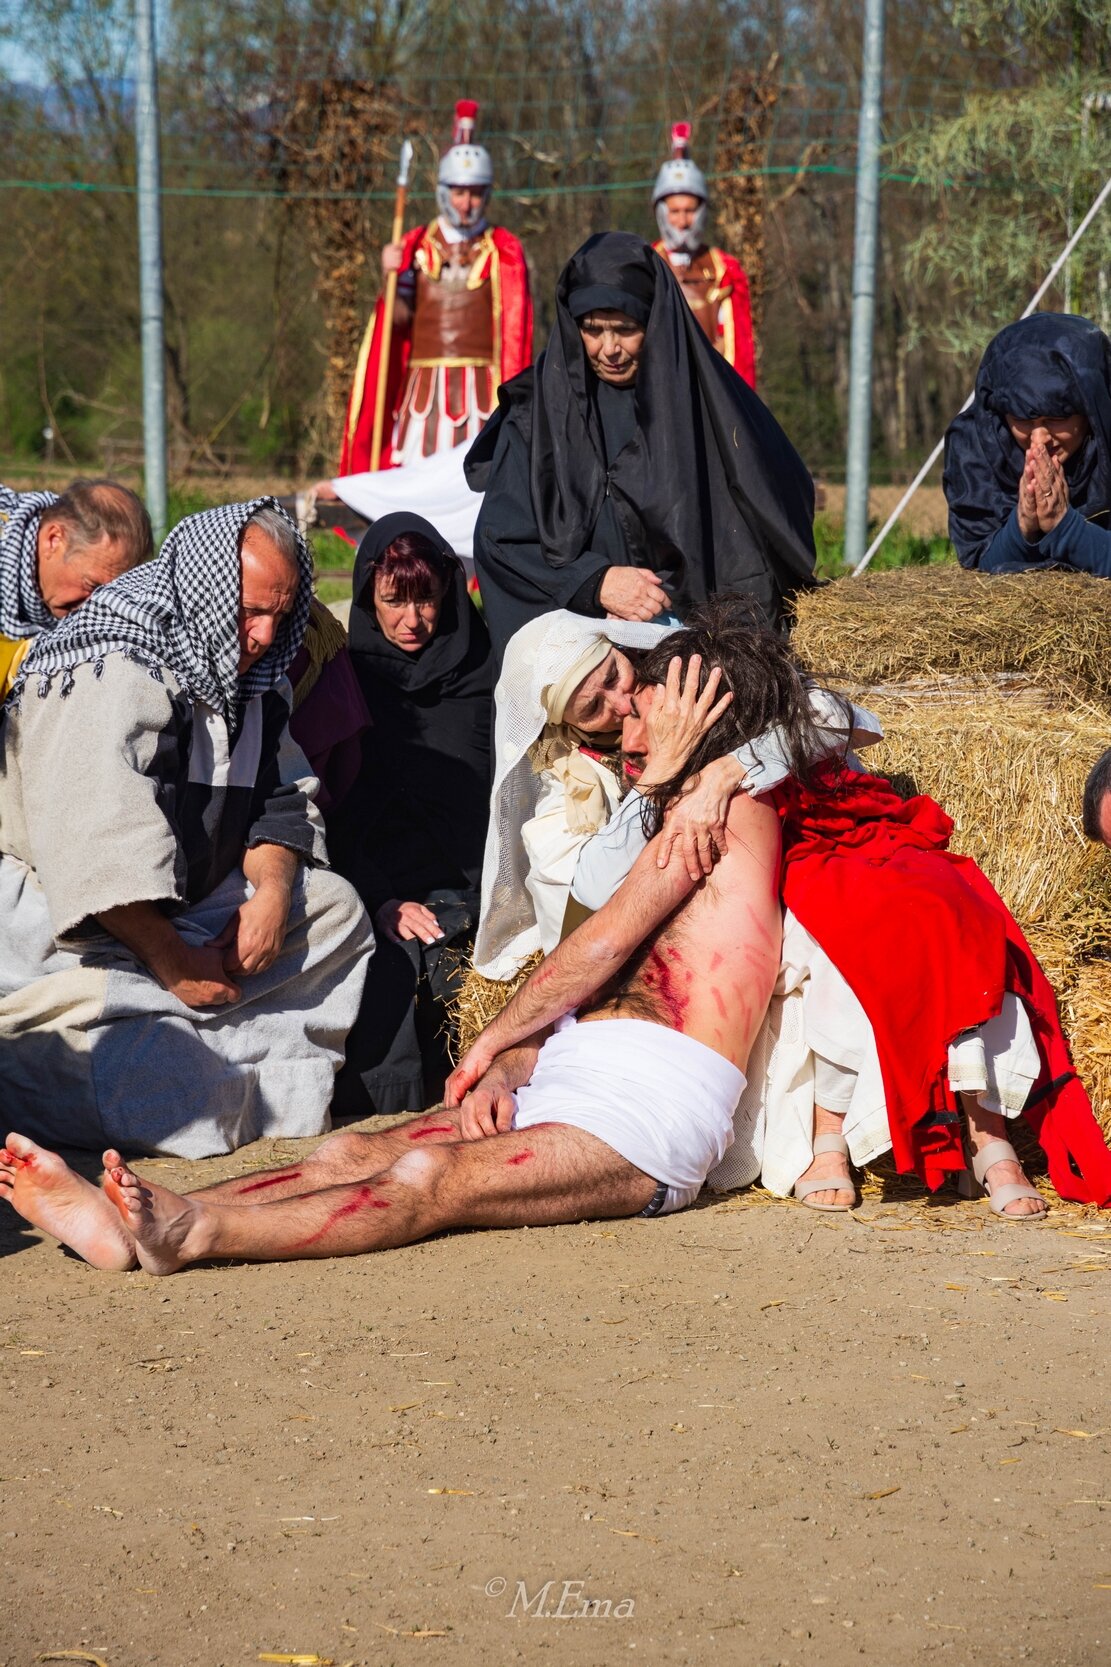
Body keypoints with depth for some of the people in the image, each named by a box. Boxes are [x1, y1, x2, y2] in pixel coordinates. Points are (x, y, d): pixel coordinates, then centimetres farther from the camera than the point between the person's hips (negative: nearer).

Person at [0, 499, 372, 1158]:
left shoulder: (254, 676, 8)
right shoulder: (110, 666, -21)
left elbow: (284, 798, 11)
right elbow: (93, 845, -28)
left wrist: (271, 892, -11)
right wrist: (170, 959, -24)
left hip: (179, 903, 9)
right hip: (57, 918, -9)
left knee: (333, 906, -3)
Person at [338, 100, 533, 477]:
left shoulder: (504, 250, 5)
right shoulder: (416, 246, 12)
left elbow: (515, 326, 2)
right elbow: (399, 319, 8)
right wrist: (394, 277, -9)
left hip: (480, 384, -2)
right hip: (423, 384, 2)